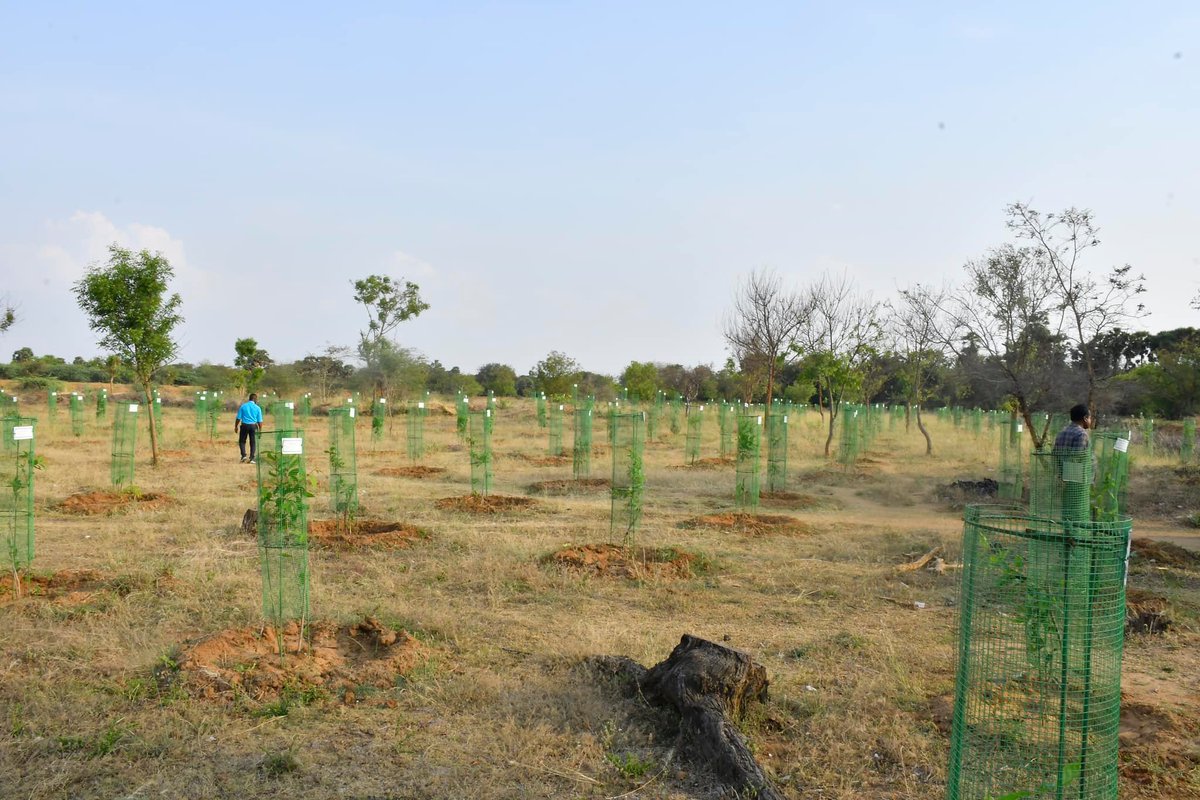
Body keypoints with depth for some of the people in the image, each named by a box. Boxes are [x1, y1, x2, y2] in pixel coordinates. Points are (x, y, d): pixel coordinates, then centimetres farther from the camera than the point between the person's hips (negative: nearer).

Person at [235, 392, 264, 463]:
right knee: (253, 442, 7)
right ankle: (251, 458, 3)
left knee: (242, 441, 14)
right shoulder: (257, 408, -1)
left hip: (244, 425, 0)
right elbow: (260, 421, 0)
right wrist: (260, 430, 8)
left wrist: (236, 426, 10)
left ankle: (244, 455, -1)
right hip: (253, 426, 0)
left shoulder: (243, 406, 0)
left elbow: (238, 418, 0)